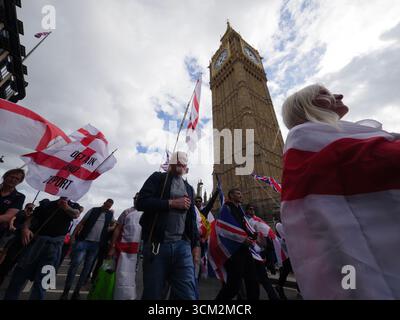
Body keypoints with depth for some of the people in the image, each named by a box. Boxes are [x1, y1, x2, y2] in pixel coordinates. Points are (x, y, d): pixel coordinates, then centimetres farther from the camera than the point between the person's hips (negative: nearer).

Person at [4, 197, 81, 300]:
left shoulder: (73, 206, 6)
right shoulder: (46, 204, 17)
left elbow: (76, 214, -16)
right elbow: (32, 218, 10)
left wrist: (67, 208, -38)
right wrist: (25, 228, -12)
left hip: (54, 244, -3)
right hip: (36, 239, 3)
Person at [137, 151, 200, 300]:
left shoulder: (189, 188, 19)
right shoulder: (158, 178, 5)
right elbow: (141, 202, -10)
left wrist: (196, 244, 13)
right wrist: (172, 203, -12)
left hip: (182, 246, 4)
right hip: (157, 244, -3)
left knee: (189, 294, 0)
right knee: (153, 293, 8)